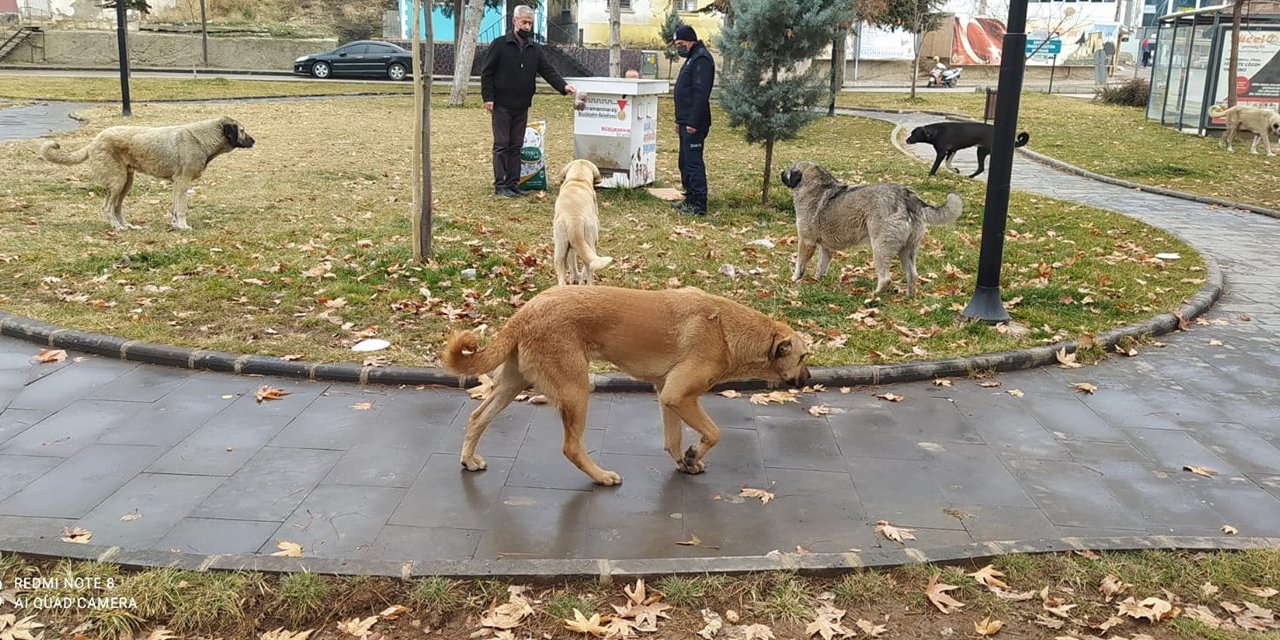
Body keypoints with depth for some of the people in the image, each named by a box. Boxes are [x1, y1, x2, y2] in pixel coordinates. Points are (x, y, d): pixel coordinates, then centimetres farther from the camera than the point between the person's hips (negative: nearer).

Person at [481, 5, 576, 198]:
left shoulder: (535, 49, 9)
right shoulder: (499, 45, -5)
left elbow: (548, 71, 1)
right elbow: (486, 73, -6)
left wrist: (563, 86, -16)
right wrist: (488, 97, -13)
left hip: (522, 107, 5)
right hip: (501, 105, -5)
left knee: (516, 146, 9)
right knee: (502, 145, -3)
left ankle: (513, 183, 14)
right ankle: (500, 185, 0)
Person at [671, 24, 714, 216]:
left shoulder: (701, 59, -14)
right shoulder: (692, 58, 19)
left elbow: (701, 93, -21)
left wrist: (693, 122, -24)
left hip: (694, 123, -11)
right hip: (686, 122, 11)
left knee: (693, 162, -9)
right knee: (685, 161, 15)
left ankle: (699, 204, -7)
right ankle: (690, 199, 23)